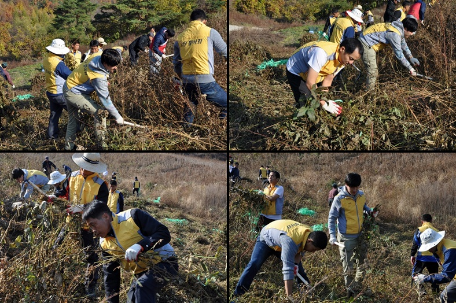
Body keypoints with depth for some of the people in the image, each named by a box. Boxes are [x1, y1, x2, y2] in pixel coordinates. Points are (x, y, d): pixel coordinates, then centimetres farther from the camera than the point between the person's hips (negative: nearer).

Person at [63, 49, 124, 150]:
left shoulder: (97, 57, -12)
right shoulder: (99, 77, -33)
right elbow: (105, 99, -25)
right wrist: (117, 116, -16)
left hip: (69, 86, 10)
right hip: (74, 94, -10)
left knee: (72, 118, 22)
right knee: (99, 113, -11)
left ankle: (69, 146, 36)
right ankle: (102, 144, -6)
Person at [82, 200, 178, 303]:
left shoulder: (133, 217, -19)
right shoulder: (104, 243, 3)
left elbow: (164, 233, -23)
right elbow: (110, 275, 9)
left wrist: (140, 246, -35)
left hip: (163, 261, -8)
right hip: (142, 272, 8)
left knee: (142, 286, -30)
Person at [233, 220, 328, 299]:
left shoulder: (310, 233, -23)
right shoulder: (290, 241, -48)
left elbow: (301, 250, 0)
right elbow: (288, 270, -51)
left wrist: (296, 263, -18)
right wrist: (289, 296, -53)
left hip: (280, 242, 7)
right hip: (266, 239, -7)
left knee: (298, 268, 1)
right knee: (254, 264, -24)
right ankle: (238, 293, -20)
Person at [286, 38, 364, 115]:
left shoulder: (343, 59, -14)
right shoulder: (322, 53, -41)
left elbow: (328, 80, -5)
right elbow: (310, 83, -38)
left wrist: (323, 100, -18)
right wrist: (323, 103, -32)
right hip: (295, 72, -7)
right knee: (305, 105, -16)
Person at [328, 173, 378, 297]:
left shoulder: (361, 195, -3)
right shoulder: (339, 199, -18)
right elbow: (331, 218, -10)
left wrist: (370, 211, -3)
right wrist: (332, 236, -18)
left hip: (360, 235, 5)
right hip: (346, 238, -5)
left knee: (363, 263, 14)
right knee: (348, 267, 5)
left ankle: (357, 286, 30)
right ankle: (350, 290, 21)